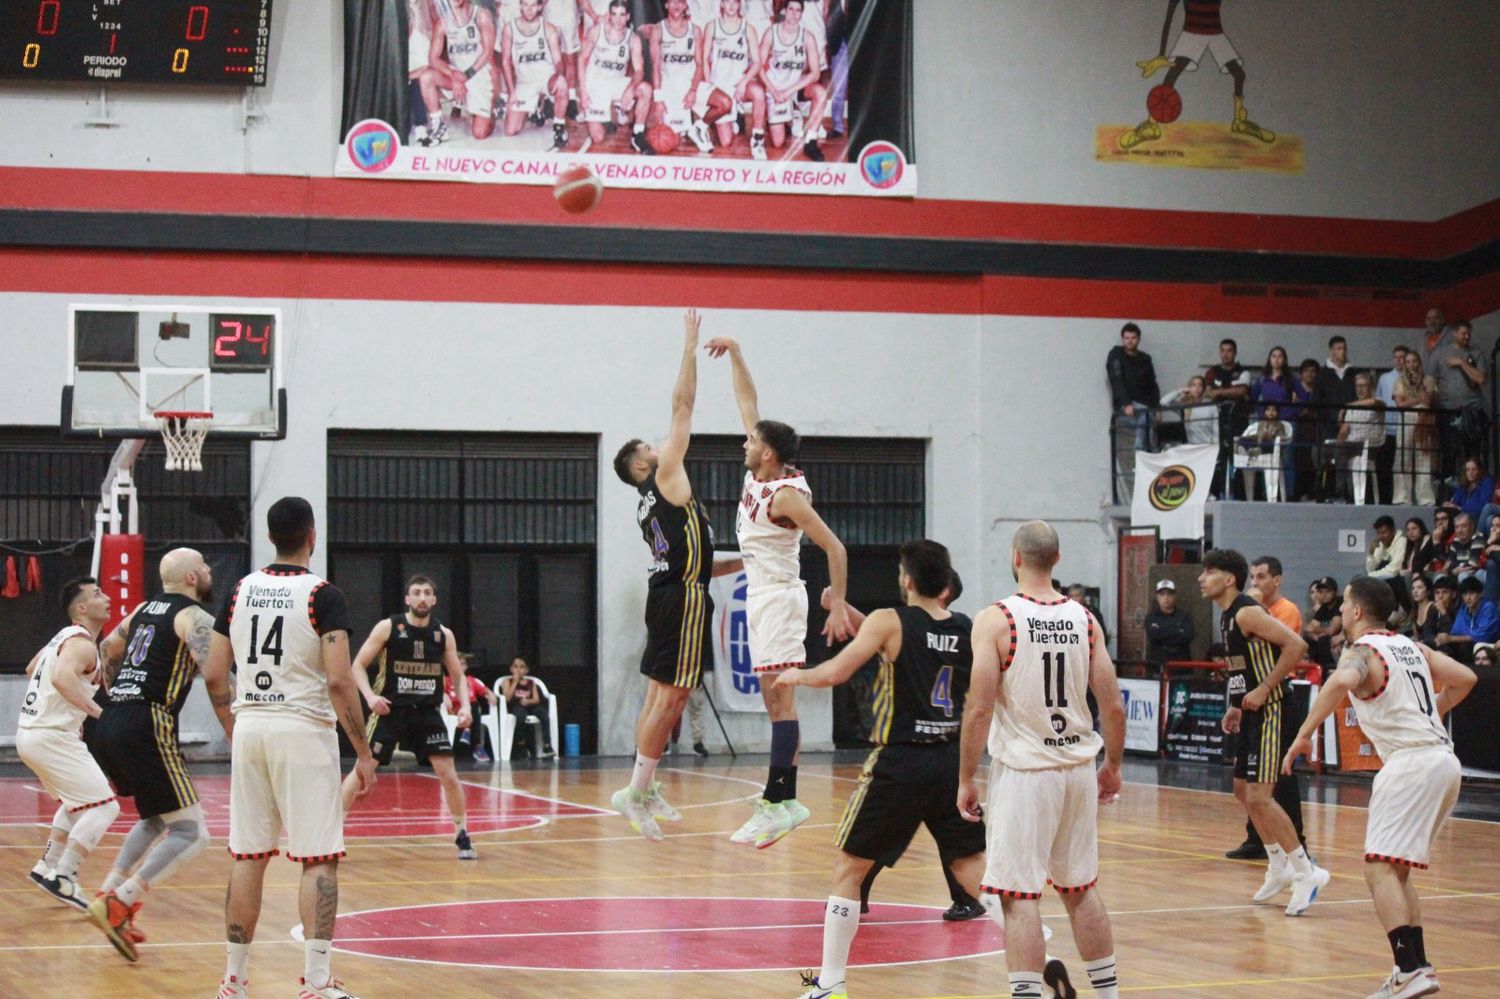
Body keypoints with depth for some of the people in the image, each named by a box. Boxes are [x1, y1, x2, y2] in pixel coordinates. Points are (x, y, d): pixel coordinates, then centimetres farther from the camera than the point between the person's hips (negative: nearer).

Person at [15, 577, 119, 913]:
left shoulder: (63, 637, 16)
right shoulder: (82, 643, -14)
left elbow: (31, 669, 34)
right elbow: (63, 676, -35)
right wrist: (97, 711, -34)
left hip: (30, 732, 10)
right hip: (52, 738, -10)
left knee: (76, 803, 27)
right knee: (104, 806, -10)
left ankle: (48, 866, 25)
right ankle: (62, 877, -13)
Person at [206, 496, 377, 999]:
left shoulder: (240, 591, 7)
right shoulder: (324, 595, -9)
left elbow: (214, 676, 9)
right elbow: (339, 680, -16)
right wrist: (364, 752, -9)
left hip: (250, 728, 5)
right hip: (304, 731, -5)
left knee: (248, 857, 11)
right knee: (319, 860, -1)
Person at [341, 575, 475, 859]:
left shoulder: (444, 635, 2)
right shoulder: (387, 627, -7)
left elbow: (458, 676, 11)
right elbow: (358, 666, -4)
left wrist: (464, 705, -7)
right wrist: (370, 695, -21)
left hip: (428, 712, 2)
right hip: (389, 709, -2)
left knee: (448, 774, -3)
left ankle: (462, 837, 12)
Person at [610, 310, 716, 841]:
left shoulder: (651, 501, 18)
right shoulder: (665, 477, -6)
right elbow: (683, 405, -8)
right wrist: (690, 344, -3)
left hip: (668, 592, 10)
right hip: (683, 597, -10)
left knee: (659, 696, 12)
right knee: (671, 697, -9)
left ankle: (644, 787, 16)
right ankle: (636, 792, -10)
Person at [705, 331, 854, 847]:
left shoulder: (787, 495, -18)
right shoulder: (758, 474, 6)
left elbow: (834, 547, -19)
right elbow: (748, 404, 15)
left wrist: (838, 606, -23)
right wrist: (734, 354, 11)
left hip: (779, 596, -9)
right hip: (761, 595, 9)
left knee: (779, 698, -12)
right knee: (774, 699, 8)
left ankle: (777, 801, -16)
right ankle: (783, 800, 9)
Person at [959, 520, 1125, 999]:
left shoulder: (995, 620, -10)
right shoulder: (1084, 619, 3)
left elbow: (979, 710, -13)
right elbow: (1113, 706, 4)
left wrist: (965, 780, -5)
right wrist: (1112, 767, 18)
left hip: (1022, 770, -5)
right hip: (1078, 769, 5)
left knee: (1019, 897, -2)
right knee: (1081, 889, 18)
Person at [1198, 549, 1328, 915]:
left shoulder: (1247, 613, -17)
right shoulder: (1227, 616, 13)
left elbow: (1296, 645, -24)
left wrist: (1264, 689, -23)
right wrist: (1237, 707, 15)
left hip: (1270, 711, -11)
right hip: (1252, 714, 11)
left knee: (1258, 796, -14)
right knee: (1243, 790, 17)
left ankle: (1305, 872, -6)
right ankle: (1279, 867, 29)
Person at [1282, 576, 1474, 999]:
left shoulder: (1361, 651, -5)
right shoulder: (1410, 646, 19)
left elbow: (1341, 681, -28)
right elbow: (1465, 678, 20)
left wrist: (1304, 734, -23)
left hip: (1411, 763, -9)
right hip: (1443, 761, 9)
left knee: (1380, 869, -10)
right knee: (1396, 870, 18)